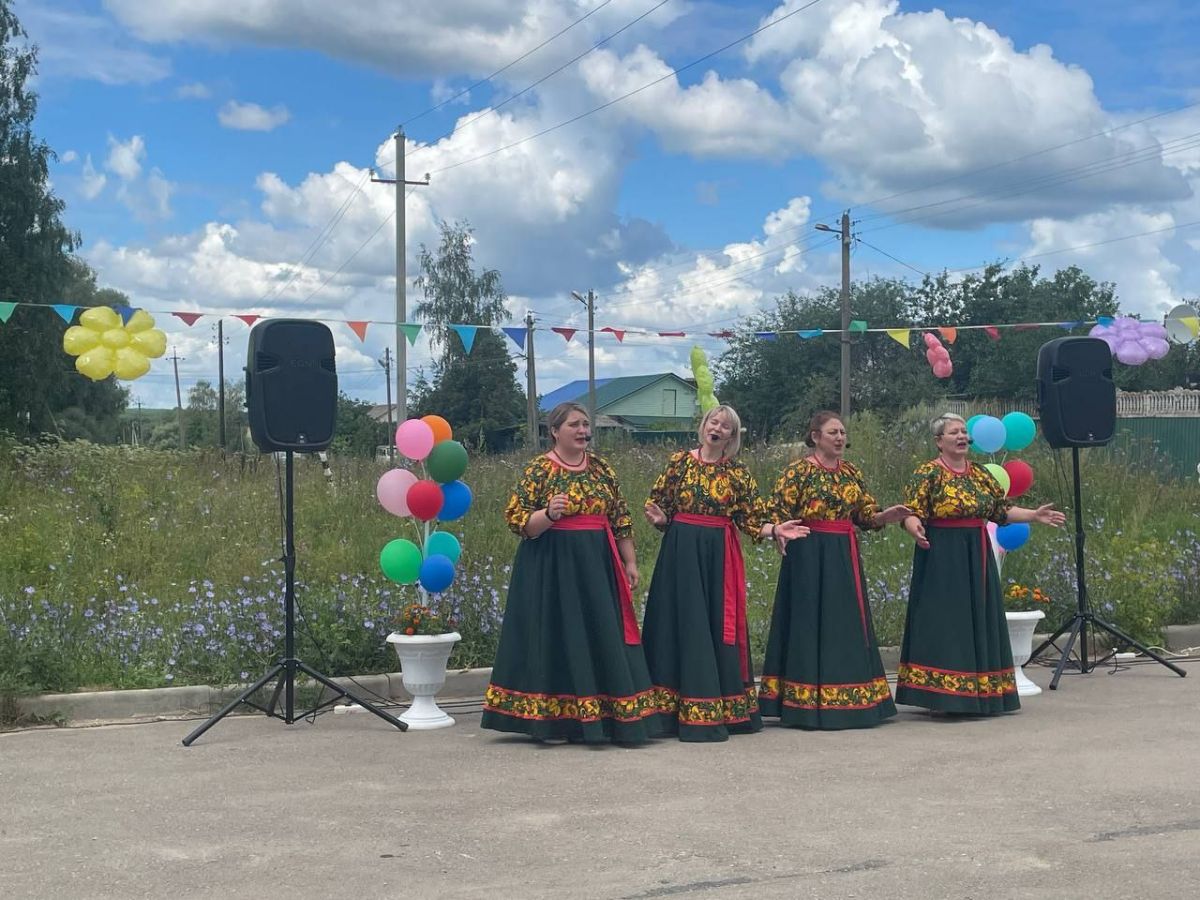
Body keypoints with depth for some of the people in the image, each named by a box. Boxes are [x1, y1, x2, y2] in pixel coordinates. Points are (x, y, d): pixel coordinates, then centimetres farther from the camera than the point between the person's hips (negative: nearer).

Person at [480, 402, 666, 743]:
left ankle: (600, 715, 11)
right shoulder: (539, 469, -4)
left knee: (602, 637, 4)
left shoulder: (601, 468, 10)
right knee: (555, 638, -1)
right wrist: (549, 514, -25)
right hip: (552, 566, -4)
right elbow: (516, 520, -8)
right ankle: (553, 717, 8)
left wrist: (630, 562, 10)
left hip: (597, 566, 5)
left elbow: (621, 519, 13)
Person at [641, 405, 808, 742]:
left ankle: (721, 709, 13)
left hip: (719, 555, 1)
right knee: (683, 623, -1)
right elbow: (661, 507, 6)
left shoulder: (738, 473, 6)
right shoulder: (679, 461, 3)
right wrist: (659, 518, -14)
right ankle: (680, 710, 4)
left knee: (719, 626, 4)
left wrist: (775, 529, -10)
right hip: (681, 551, -1)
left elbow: (749, 521, 5)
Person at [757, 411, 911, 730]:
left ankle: (847, 700, 16)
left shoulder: (852, 472, 12)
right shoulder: (799, 470, -5)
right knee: (811, 625, -3)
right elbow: (777, 513, -9)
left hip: (845, 557, 6)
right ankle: (809, 703, 3)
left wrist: (886, 515, -6)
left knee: (846, 626, 8)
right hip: (810, 556, -6)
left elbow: (865, 515, 13)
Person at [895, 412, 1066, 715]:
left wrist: (1034, 515, 7)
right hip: (941, 557, -6)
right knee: (943, 623, -6)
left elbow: (1002, 510, 16)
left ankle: (976, 694, 16)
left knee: (978, 621, 8)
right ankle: (940, 694, -2)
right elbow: (911, 514, -13)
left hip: (977, 557, 7)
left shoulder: (980, 473, 12)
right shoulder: (927, 474, -6)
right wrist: (916, 529, -33)